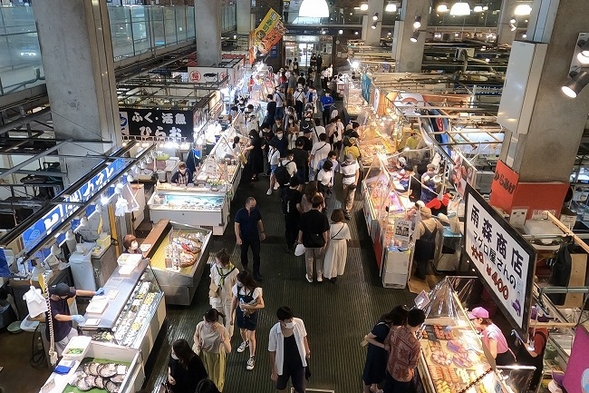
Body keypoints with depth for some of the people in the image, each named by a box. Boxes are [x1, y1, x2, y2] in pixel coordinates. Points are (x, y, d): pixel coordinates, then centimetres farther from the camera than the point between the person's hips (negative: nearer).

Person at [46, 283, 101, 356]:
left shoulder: (62, 294, -14)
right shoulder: (49, 304, -32)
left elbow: (77, 292, -6)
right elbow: (58, 317, -43)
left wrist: (95, 293, -9)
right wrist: (73, 317, -57)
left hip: (67, 328, 7)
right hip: (58, 334, -6)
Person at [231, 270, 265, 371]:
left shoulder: (255, 291, -32)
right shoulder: (237, 287, -19)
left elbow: (262, 305, -23)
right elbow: (234, 301, -4)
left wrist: (248, 307, -32)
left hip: (251, 316, -4)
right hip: (240, 313, 4)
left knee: (251, 337, 8)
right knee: (242, 330, 30)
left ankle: (252, 358, 29)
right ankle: (245, 342, 63)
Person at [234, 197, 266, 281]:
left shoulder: (256, 211, -9)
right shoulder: (240, 213, -19)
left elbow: (259, 221, 5)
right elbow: (237, 225, -15)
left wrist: (262, 232, 9)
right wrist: (238, 238, -20)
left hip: (255, 236, 2)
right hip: (244, 237, -2)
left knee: (256, 254, 3)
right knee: (244, 253, 19)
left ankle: (256, 273, 16)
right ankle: (244, 267, 44)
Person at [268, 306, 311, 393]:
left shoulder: (299, 323, -24)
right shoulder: (274, 331, -30)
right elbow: (272, 353, -16)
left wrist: (307, 350, 13)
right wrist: (274, 372, -7)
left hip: (298, 362, 1)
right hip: (283, 364, -1)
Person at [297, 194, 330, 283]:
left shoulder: (304, 216, -15)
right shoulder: (323, 217, -19)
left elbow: (301, 230, -8)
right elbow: (324, 232, -13)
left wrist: (300, 239, 8)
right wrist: (326, 241, 3)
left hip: (308, 242, 1)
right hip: (319, 242, -1)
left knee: (309, 260, 20)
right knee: (319, 259, 23)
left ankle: (309, 277, 36)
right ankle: (319, 276, 34)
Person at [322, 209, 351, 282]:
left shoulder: (331, 227, -28)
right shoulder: (345, 226, -19)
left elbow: (328, 238, -17)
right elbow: (347, 237, -7)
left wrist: (326, 246, 1)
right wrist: (346, 246, 10)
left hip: (333, 244, -3)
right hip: (342, 244, 3)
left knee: (332, 260, 16)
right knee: (341, 258, 25)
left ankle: (332, 275, 29)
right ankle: (339, 272, 45)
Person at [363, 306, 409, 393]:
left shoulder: (387, 319, -16)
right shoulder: (382, 327, -39)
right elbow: (367, 338, -29)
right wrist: (383, 346, -29)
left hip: (383, 350, 8)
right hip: (376, 351, -8)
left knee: (379, 369, 30)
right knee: (371, 371, 18)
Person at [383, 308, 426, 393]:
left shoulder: (394, 330, -22)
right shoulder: (415, 344, -39)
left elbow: (386, 346, -6)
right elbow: (413, 365, -22)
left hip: (390, 368, 4)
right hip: (403, 376, -4)